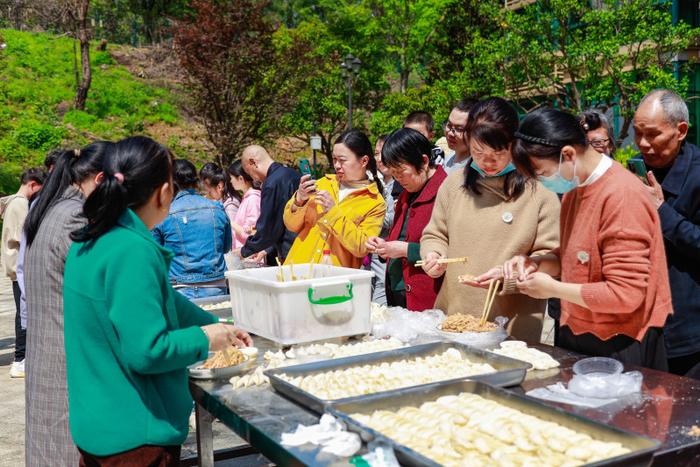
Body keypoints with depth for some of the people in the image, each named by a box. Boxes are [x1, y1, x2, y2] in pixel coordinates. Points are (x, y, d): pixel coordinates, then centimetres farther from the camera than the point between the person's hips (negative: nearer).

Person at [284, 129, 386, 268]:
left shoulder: (376, 203, -1)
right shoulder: (324, 183, 9)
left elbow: (362, 249, -10)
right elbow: (291, 225, 11)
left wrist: (334, 213, -16)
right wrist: (299, 199, -7)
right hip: (298, 267, 3)